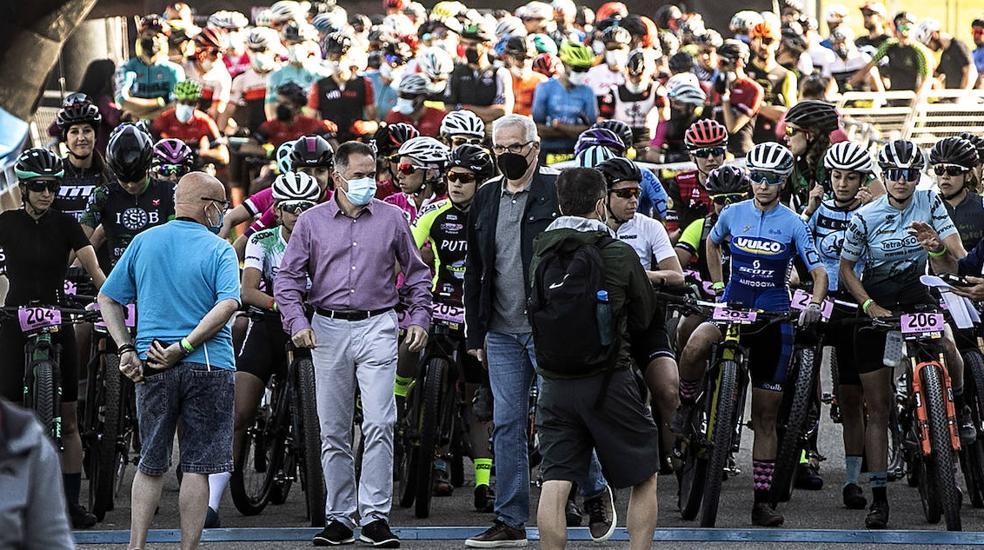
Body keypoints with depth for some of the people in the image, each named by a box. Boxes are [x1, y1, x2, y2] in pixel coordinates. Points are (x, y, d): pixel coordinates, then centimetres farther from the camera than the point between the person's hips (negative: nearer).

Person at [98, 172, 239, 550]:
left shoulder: (144, 242, 9)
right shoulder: (219, 250, -3)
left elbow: (107, 299, 8)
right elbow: (228, 304, -19)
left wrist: (126, 348, 2)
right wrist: (184, 346, -18)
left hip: (152, 366, 3)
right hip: (209, 365, -3)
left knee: (151, 464, 12)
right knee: (197, 466, 2)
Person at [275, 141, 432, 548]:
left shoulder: (391, 219, 6)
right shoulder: (312, 222, 6)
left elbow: (416, 274, 15)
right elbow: (287, 277, 6)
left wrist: (419, 318, 4)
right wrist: (296, 322, -7)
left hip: (377, 328, -1)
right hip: (328, 331, 1)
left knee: (379, 425, -11)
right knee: (333, 433, 5)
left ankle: (375, 517, -7)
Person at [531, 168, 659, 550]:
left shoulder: (540, 254, 1)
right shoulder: (620, 255, -7)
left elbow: (535, 309, 11)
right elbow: (644, 317, 5)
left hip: (554, 385, 3)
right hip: (608, 382, -3)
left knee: (554, 486, 1)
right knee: (644, 478, 11)